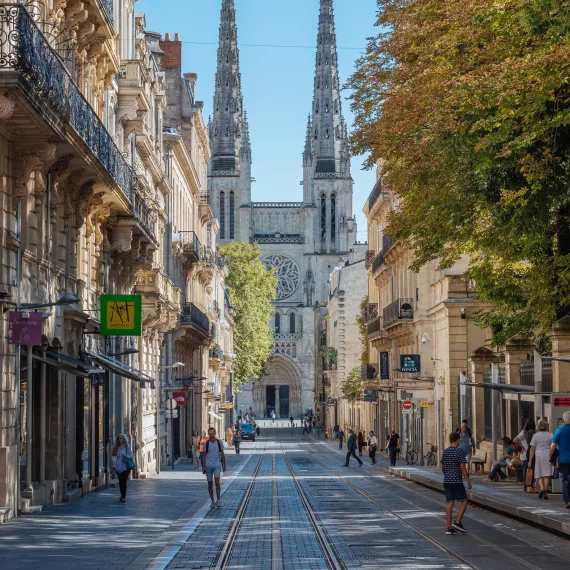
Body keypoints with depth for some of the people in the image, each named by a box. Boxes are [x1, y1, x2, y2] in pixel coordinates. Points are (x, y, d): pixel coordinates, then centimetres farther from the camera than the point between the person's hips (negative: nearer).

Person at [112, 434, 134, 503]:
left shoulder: (127, 446, 0)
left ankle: (123, 497, -4)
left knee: (123, 482, -8)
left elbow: (131, 455, -1)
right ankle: (122, 495, 21)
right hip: (118, 467, 3)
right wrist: (114, 463, -7)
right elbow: (114, 456, 9)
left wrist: (126, 456, -21)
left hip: (125, 467, -3)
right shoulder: (116, 448, 10)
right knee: (120, 482, 7)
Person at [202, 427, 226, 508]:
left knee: (217, 482, -16)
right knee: (210, 484, 6)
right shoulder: (206, 444, 1)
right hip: (208, 466, 1)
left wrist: (224, 465, 7)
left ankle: (219, 500, -7)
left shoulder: (219, 442, 2)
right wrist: (203, 467, -2)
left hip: (217, 465, -1)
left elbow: (222, 455, 8)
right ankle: (212, 501, 16)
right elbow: (204, 456, 3)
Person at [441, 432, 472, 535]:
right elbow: (462, 466, -14)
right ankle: (457, 522, -3)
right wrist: (467, 480, -8)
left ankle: (448, 527, 3)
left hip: (447, 481, 6)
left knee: (450, 503, 6)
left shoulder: (445, 452, 9)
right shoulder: (459, 451, -9)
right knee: (464, 501, 6)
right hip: (457, 481, -6)